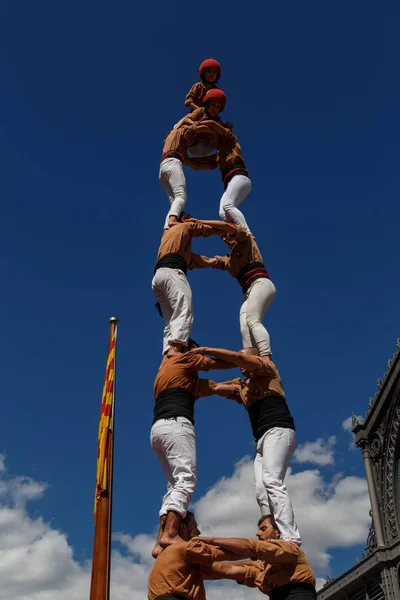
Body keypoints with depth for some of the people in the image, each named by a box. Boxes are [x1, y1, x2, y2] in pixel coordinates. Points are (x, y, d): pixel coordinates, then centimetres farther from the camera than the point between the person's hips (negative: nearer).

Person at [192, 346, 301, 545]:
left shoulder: (267, 368, 11)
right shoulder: (242, 386, 30)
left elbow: (237, 356, -3)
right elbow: (215, 388, 24)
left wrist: (206, 350, 1)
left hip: (278, 431, -8)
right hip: (263, 439, 8)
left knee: (272, 481, -25)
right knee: (261, 491, -8)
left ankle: (290, 540, -34)